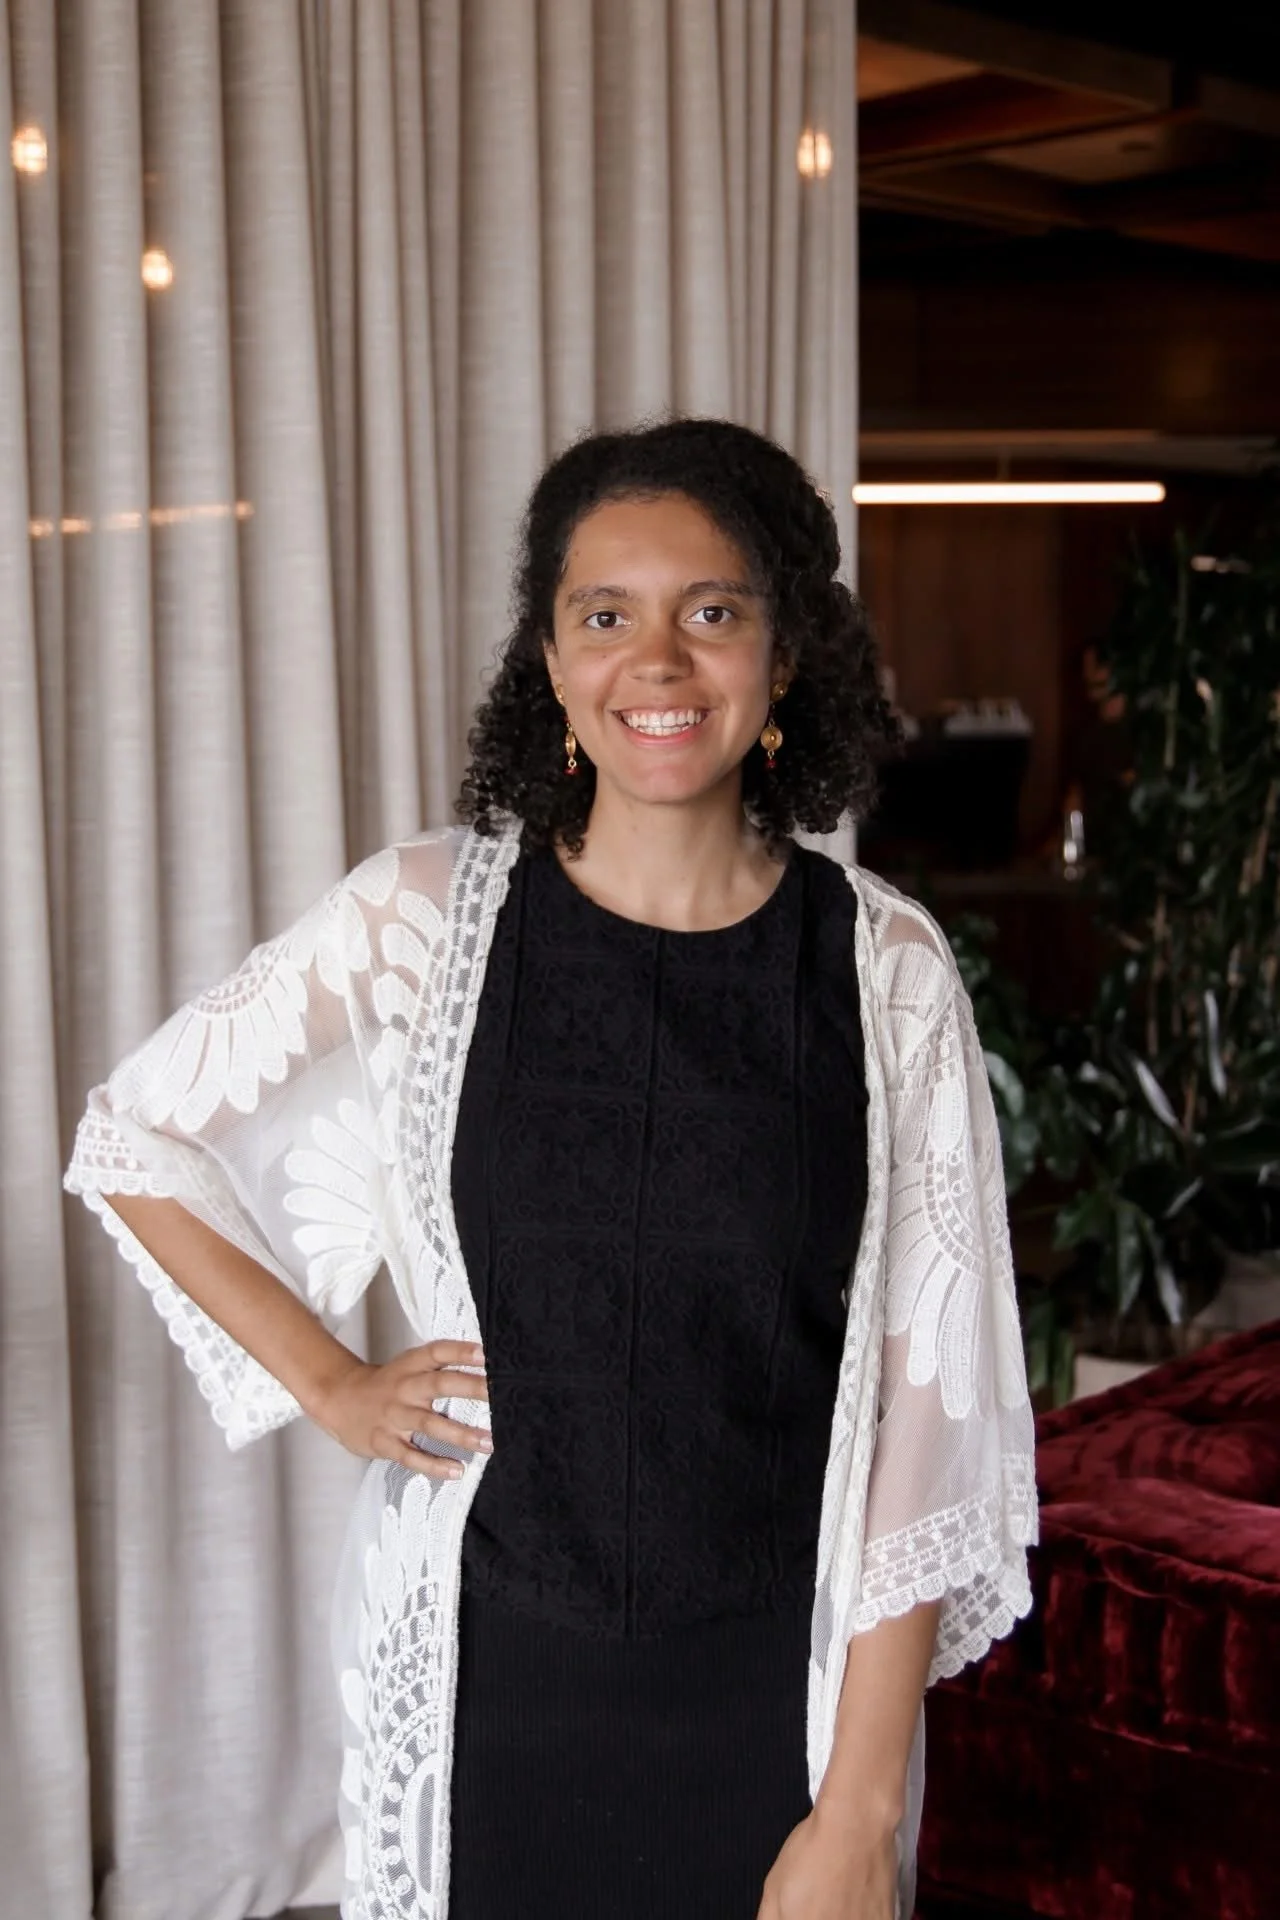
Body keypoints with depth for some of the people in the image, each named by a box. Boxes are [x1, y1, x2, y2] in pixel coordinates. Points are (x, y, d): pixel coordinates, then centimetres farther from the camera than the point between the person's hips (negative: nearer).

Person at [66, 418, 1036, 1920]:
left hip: (777, 1682, 0)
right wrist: (328, 1384, 0)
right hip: (485, 1667, 1)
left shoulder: (886, 973, -8)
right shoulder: (423, 920, -8)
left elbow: (927, 1416, -8)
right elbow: (134, 1142, 5)